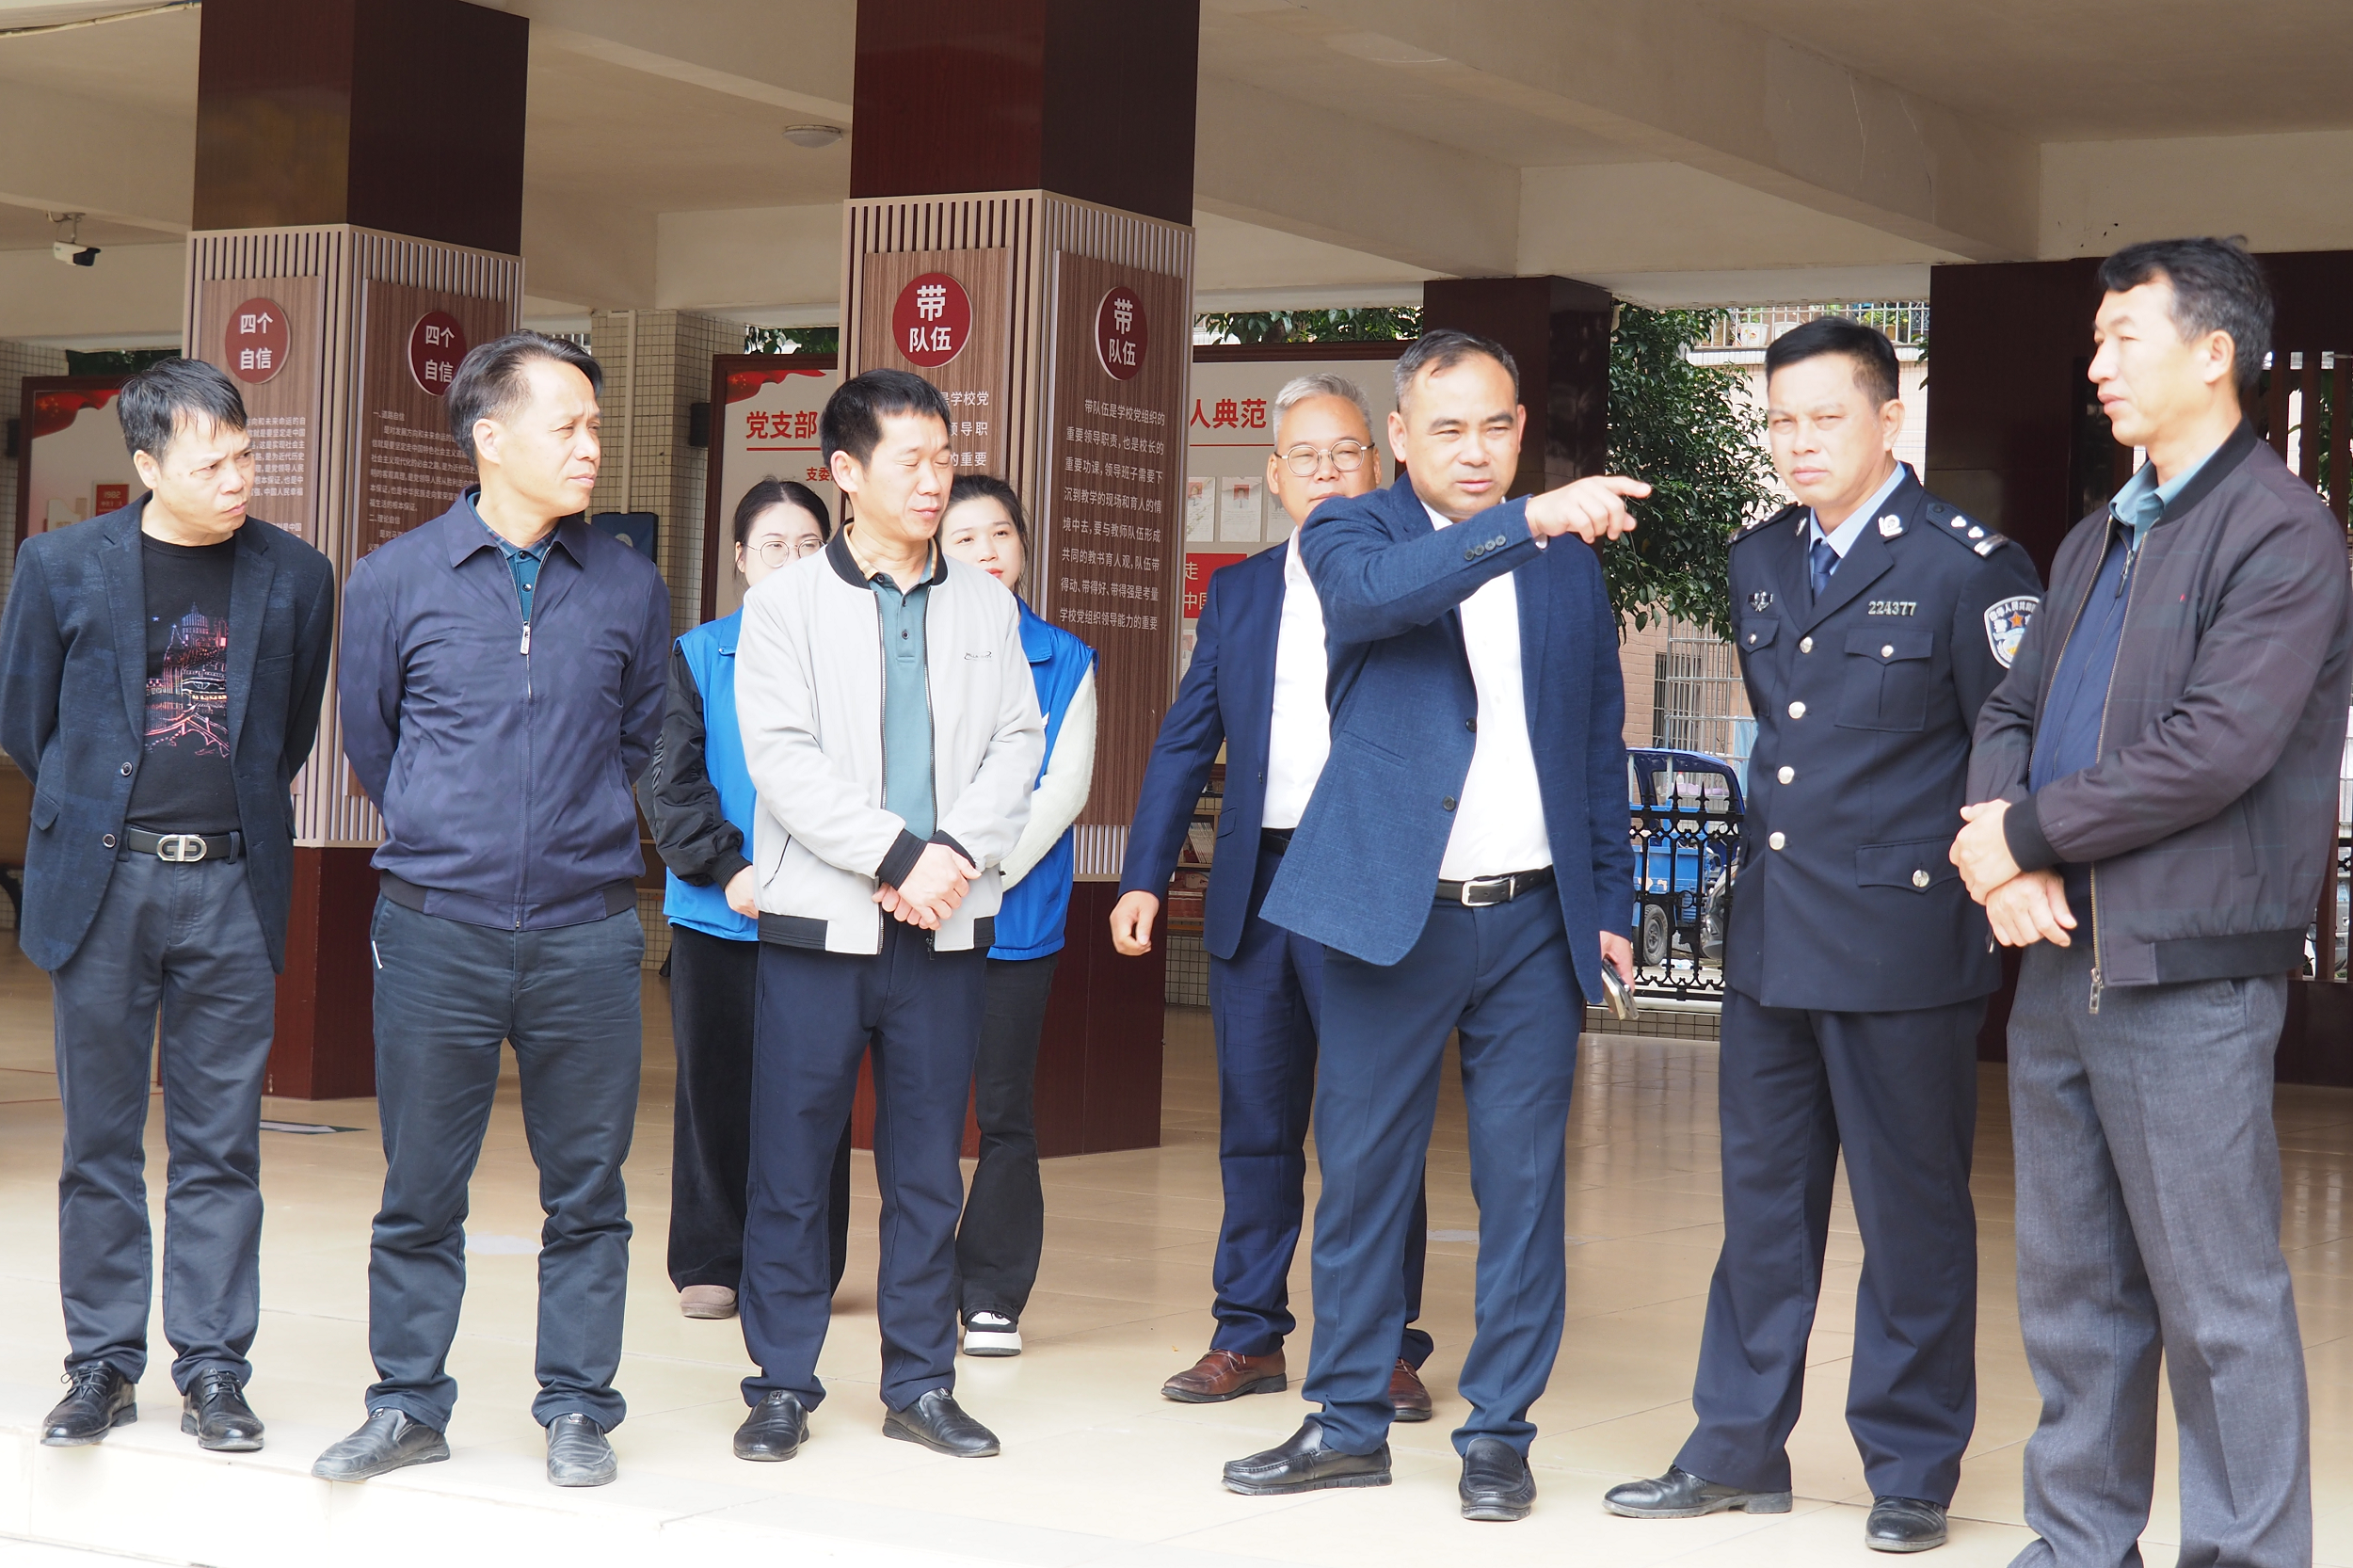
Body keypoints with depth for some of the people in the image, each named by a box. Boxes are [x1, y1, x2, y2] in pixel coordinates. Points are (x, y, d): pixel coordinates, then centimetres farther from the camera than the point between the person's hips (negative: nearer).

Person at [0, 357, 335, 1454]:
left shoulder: (295, 576, 3)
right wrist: (92, 809, 13)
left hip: (232, 885, 0)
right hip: (100, 881, 0)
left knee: (220, 1145, 3)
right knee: (99, 1139, 6)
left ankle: (213, 1372, 10)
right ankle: (102, 1365, 16)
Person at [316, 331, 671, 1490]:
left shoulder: (628, 588, 4)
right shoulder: (393, 581, 1)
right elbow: (369, 741, 14)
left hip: (585, 932, 1)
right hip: (436, 930, -1)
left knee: (586, 1187, 6)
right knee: (419, 1187, 6)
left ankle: (576, 1408, 17)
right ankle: (409, 1404, 19)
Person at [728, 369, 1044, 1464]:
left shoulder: (986, 606, 11)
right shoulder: (786, 603, 1)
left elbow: (1018, 748, 6)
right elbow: (783, 758, -8)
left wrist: (959, 852, -11)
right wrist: (899, 856, -15)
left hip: (946, 923, 3)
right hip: (820, 920, -3)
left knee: (929, 1166, 7)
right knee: (791, 1164, 1)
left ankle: (921, 1383, 16)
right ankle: (782, 1385, 11)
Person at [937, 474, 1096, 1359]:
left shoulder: (1065, 662, 7)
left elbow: (1064, 788, 0)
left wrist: (986, 872, -11)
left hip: (1019, 912, 0)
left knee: (1005, 1110, 1)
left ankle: (994, 1296, 7)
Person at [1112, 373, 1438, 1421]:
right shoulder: (1236, 594, 14)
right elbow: (1185, 743, 13)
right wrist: (1144, 877, 7)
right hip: (1256, 889, 4)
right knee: (1255, 1126, 9)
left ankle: (1388, 1348, 10)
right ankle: (1249, 1336, 19)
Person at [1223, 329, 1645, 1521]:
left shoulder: (1571, 567, 10)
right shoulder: (1350, 535, 0)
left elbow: (1597, 744, 15)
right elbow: (1380, 588, -25)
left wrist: (1610, 905, 10)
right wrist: (1529, 522, -35)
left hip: (1535, 919, 2)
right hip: (1391, 910, -2)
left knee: (1523, 1180, 3)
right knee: (1362, 1173, 6)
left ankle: (1497, 1433, 13)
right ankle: (1350, 1423, 18)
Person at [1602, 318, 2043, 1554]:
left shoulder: (1967, 566, -8)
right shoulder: (1757, 564, 12)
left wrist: (1991, 875, -10)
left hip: (1901, 941, -6)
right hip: (1770, 935, 6)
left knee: (1912, 1212, 4)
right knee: (1763, 1198, 12)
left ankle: (1911, 1470, 15)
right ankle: (1738, 1451, 22)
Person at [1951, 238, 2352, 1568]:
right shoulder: (2097, 542, 18)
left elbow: (2218, 748, -19)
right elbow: (2013, 709, 15)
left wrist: (2023, 833, -12)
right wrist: (2008, 864, -6)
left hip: (2186, 971, -8)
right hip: (2061, 958, 8)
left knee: (2219, 1301, -2)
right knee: (2072, 1284, 14)